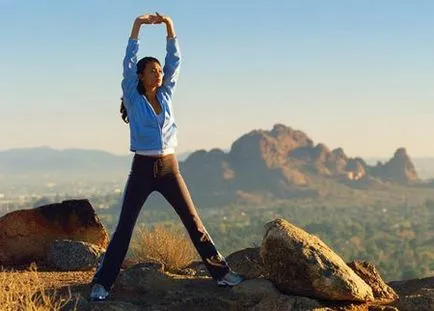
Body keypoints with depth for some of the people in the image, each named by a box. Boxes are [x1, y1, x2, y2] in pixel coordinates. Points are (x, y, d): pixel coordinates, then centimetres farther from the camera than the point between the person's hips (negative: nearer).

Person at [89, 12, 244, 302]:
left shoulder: (166, 96, 9)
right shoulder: (133, 99, -1)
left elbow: (175, 62, 2)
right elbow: (128, 64, -11)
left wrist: (170, 26, -9)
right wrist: (137, 26, -18)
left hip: (169, 168, 3)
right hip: (142, 169, -3)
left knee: (193, 221, 5)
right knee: (124, 226, -3)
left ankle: (221, 271, 10)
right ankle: (102, 282, 2)